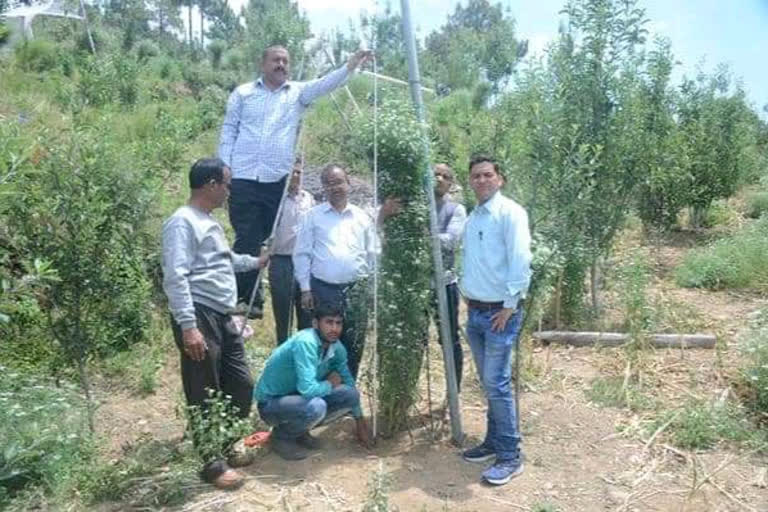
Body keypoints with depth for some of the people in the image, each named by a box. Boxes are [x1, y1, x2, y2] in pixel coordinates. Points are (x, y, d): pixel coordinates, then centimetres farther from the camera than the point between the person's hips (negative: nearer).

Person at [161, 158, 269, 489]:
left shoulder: (209, 222, 19)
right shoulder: (183, 222, -12)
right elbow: (175, 277, -21)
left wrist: (255, 262, 50)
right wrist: (188, 326, -26)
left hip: (223, 317, 10)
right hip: (199, 318, -10)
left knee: (241, 385, 15)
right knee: (205, 396, 2)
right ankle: (212, 464, 16)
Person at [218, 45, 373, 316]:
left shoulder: (298, 93, 12)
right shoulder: (243, 93, 11)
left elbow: (325, 84, -5)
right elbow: (228, 131, 9)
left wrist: (350, 66, -21)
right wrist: (224, 166, -1)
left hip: (278, 181, 1)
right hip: (243, 180, -1)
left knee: (268, 241, 4)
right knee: (246, 240, -1)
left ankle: (251, 298, 17)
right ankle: (245, 297, 11)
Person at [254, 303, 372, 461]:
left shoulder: (337, 348, -7)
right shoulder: (305, 343, -30)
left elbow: (348, 382, 8)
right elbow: (307, 389, -37)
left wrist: (360, 420, 12)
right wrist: (330, 384, -16)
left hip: (299, 397, 8)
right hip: (271, 403, -7)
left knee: (351, 394, -7)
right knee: (315, 406, -35)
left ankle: (299, 430, 9)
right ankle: (281, 436, -3)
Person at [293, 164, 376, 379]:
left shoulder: (362, 217, 10)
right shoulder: (314, 216, 4)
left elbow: (373, 255, 13)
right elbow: (302, 254, 3)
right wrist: (305, 289, -2)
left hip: (356, 291, 2)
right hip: (323, 290, -2)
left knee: (354, 346, 7)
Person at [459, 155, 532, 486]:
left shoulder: (510, 212, -10)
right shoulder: (471, 218, 13)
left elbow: (520, 262, -16)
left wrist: (509, 306, -17)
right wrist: (467, 294, 10)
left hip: (500, 311, -7)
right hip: (475, 311, 7)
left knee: (497, 384, -6)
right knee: (488, 384, 15)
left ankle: (511, 456, 5)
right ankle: (494, 441, 27)